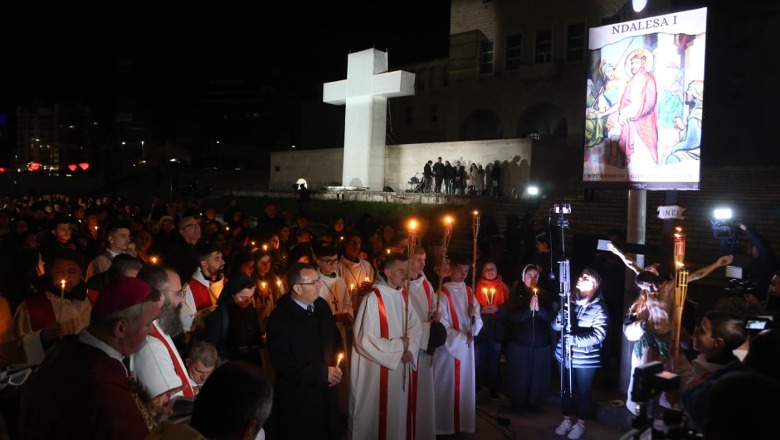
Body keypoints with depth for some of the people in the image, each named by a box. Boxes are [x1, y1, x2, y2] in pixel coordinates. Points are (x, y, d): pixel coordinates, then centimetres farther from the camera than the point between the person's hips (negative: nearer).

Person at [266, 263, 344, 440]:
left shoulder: (322, 305, 0)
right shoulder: (279, 317, -18)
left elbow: (336, 339, 12)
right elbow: (282, 361, -20)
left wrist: (336, 367, -6)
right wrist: (322, 373, -20)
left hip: (326, 392, 6)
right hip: (298, 396, -6)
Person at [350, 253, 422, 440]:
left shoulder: (403, 296, 3)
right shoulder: (372, 299, -19)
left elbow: (416, 326, 7)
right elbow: (365, 340, -23)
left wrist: (409, 349, -12)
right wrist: (398, 345, -14)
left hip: (400, 367, 7)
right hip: (377, 370, -7)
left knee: (399, 410, 18)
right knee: (377, 413, 9)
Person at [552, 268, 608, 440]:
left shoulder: (599, 306, -12)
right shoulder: (570, 301, 2)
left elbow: (598, 335, -22)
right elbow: (556, 326, 0)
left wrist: (573, 338, -29)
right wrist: (563, 316, -21)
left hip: (586, 359, -4)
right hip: (565, 355, 4)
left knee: (583, 392, 12)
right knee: (566, 389, 17)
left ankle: (580, 424, 31)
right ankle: (566, 420, 35)